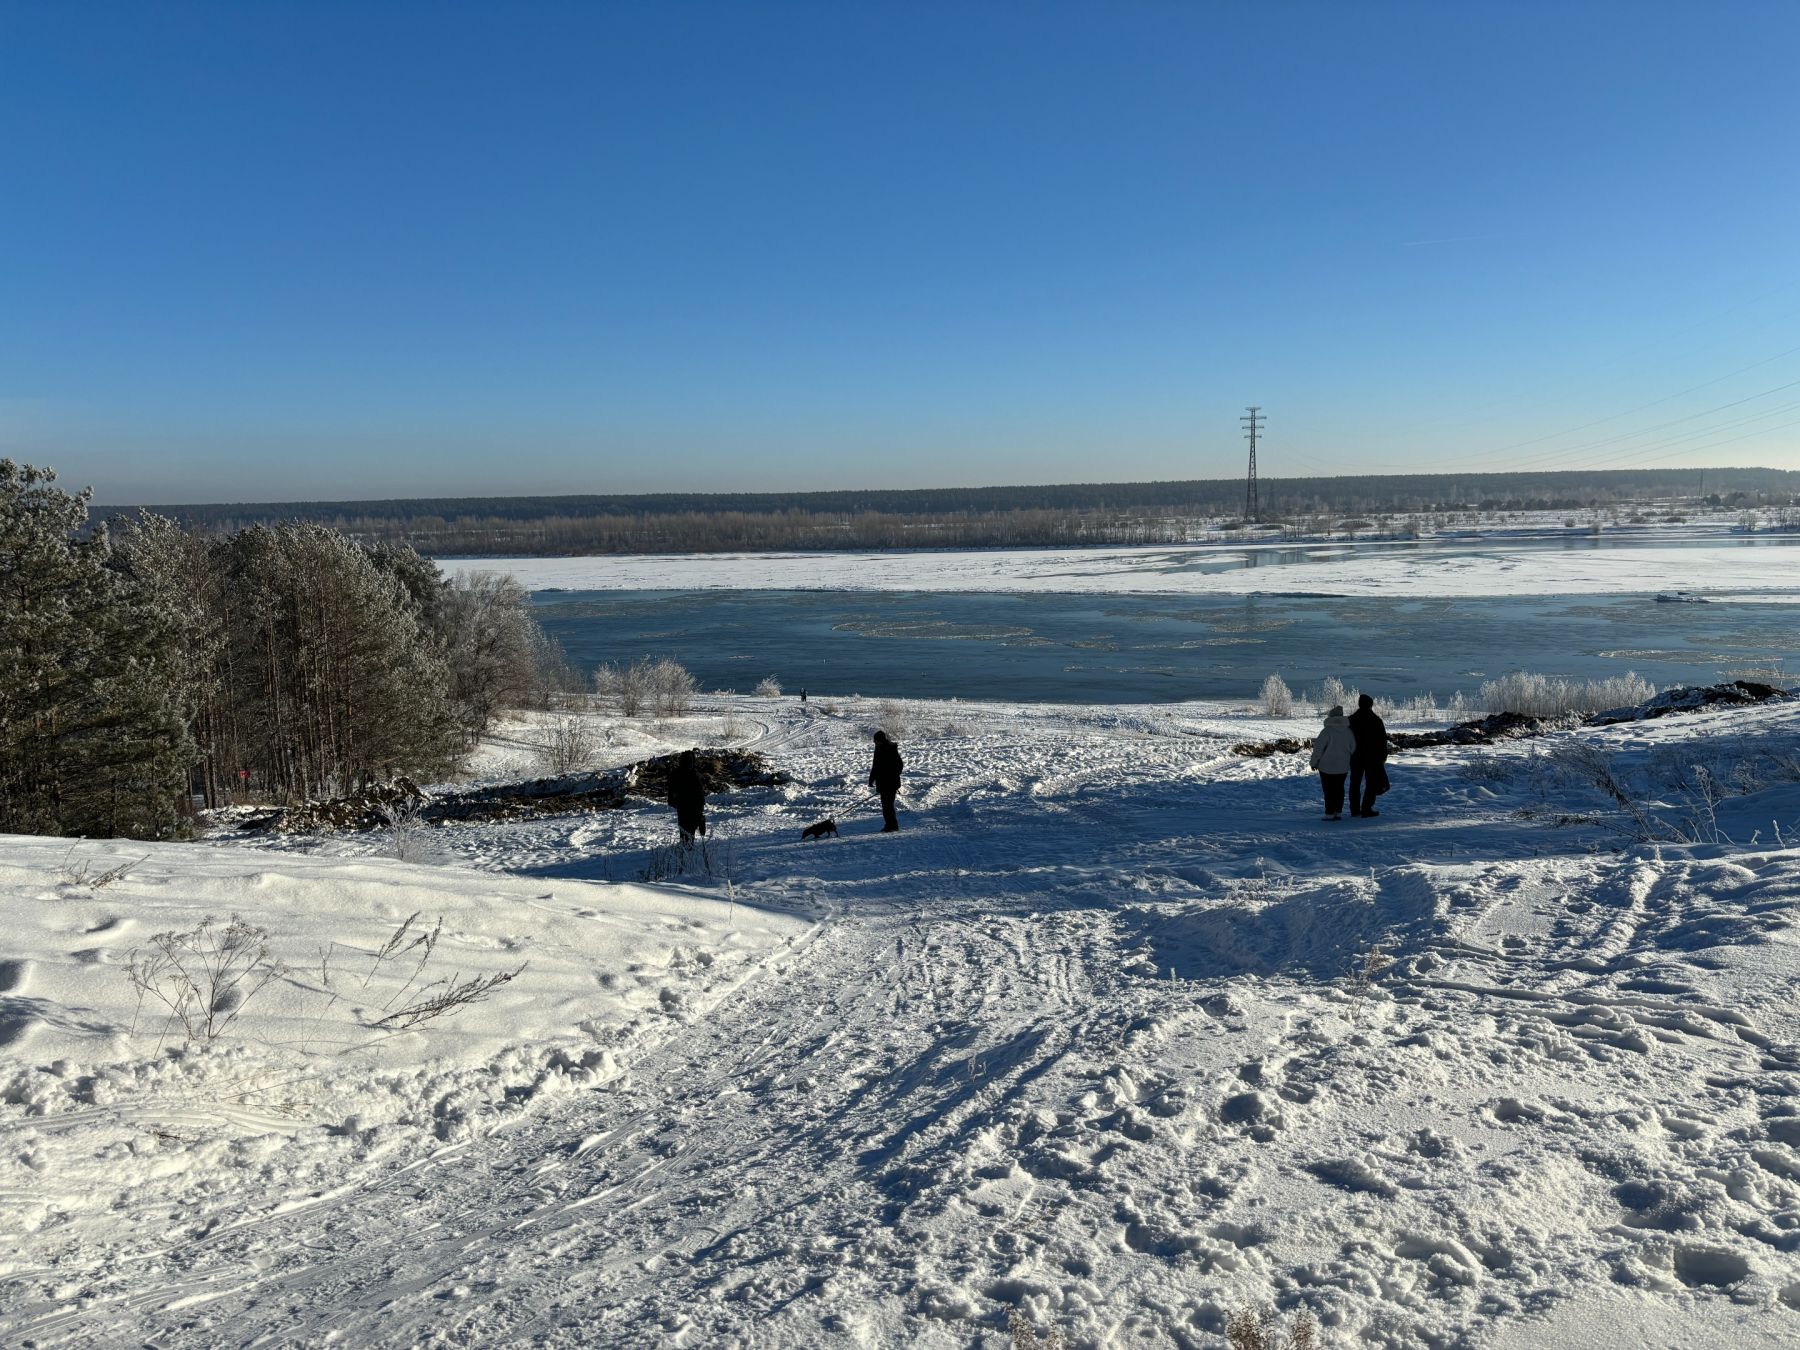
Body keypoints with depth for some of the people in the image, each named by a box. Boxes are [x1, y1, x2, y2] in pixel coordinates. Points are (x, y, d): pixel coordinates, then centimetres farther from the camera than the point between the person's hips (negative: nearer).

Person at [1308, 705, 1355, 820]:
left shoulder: (1327, 731, -17)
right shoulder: (1348, 731, 1)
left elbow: (1318, 748, -15)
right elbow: (1353, 748, 10)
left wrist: (1314, 762, -3)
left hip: (1327, 766, -5)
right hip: (1343, 767, 5)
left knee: (1329, 790, 2)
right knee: (1339, 789, 15)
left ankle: (1330, 813, 0)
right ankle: (1338, 812, 15)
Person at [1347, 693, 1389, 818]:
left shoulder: (1351, 720, 3)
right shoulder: (1376, 721, -7)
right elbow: (1383, 740, -6)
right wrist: (1383, 756, 2)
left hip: (1355, 757, 4)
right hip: (1372, 757, -4)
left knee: (1355, 782, 12)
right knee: (1372, 782, 2)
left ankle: (1355, 809, 14)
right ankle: (1367, 809, -4)